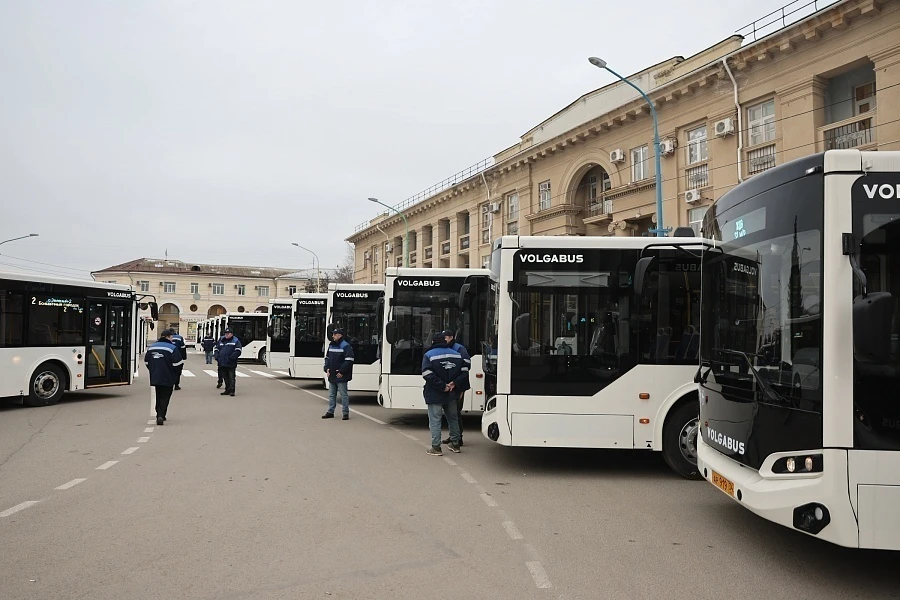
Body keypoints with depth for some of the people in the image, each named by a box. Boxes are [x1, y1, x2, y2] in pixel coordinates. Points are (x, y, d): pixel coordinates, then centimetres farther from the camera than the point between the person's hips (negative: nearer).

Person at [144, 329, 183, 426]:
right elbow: (177, 363, -16)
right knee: (165, 397, 0)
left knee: (158, 396, 19)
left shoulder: (151, 347, 8)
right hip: (168, 378, -6)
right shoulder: (172, 348, -13)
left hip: (155, 377, 6)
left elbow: (146, 362, 14)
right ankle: (161, 415, -12)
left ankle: (159, 415, 24)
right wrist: (175, 373, 3)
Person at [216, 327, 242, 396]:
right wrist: (217, 356, 5)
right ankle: (227, 390, 19)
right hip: (222, 363, 6)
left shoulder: (235, 341, -1)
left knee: (231, 377, -5)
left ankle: (232, 391, -3)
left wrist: (231, 358, -19)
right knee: (225, 377, 11)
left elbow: (238, 351, -10)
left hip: (231, 364, -5)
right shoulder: (221, 341, 16)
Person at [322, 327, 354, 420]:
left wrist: (342, 372, -17)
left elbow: (349, 361, -16)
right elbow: (327, 358, 20)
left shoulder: (346, 346, -11)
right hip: (331, 376, 8)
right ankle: (330, 412, 21)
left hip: (341, 376, -8)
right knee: (331, 394, 13)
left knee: (344, 394, -1)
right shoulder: (331, 345, 13)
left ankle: (346, 413, 5)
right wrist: (327, 369, 6)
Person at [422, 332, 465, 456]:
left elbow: (428, 375, -19)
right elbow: (465, 372, 2)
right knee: (453, 418, 18)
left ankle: (436, 447, -3)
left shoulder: (429, 355, -7)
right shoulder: (457, 355, 7)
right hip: (451, 394, 5)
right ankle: (455, 444, 26)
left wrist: (442, 386, -17)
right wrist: (454, 383, -5)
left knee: (435, 420, -1)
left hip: (434, 395, -5)